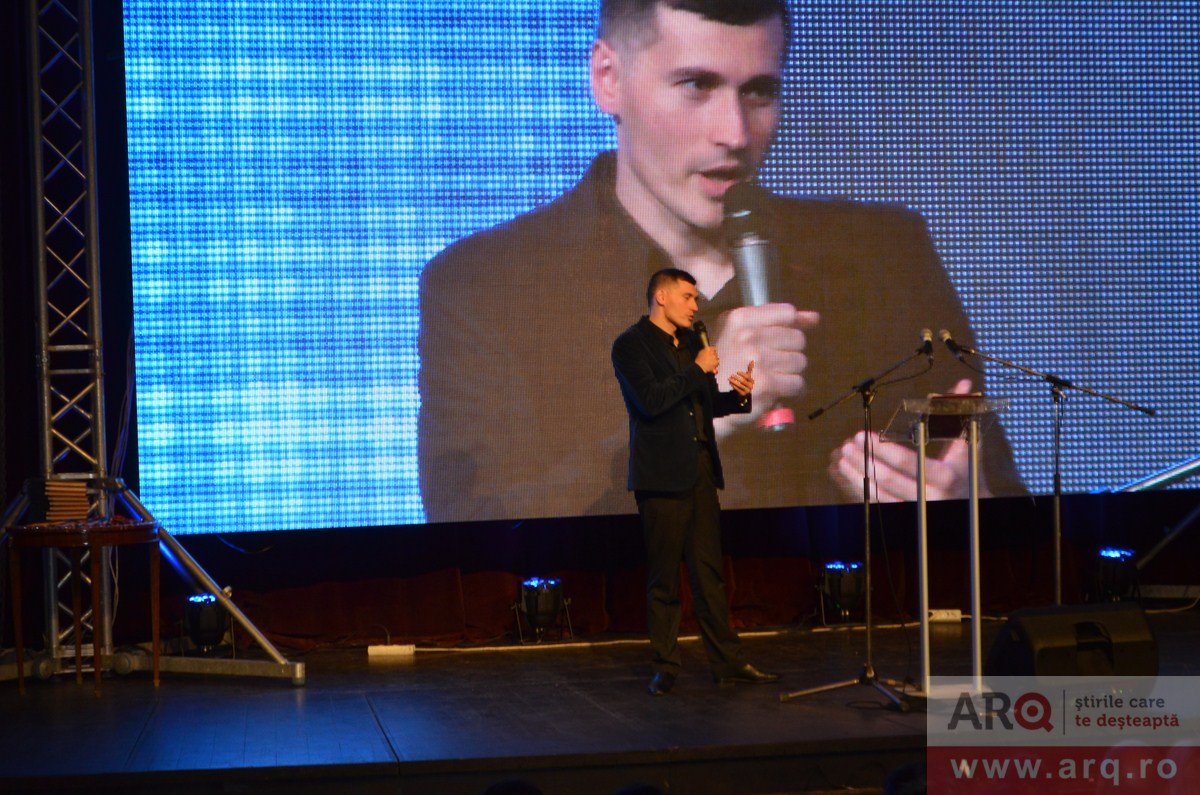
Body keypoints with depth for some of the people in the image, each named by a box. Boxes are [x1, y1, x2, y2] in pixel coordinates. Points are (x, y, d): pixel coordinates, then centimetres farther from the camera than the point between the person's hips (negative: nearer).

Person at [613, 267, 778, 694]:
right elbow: (650, 399, -19)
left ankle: (727, 662, 10)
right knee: (664, 578, 0)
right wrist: (697, 370, -13)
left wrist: (738, 395, 2)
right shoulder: (630, 345, -5)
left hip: (700, 471, 7)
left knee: (709, 571, 7)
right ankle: (665, 668, 8)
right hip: (662, 475, -6)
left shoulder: (691, 341, 17)